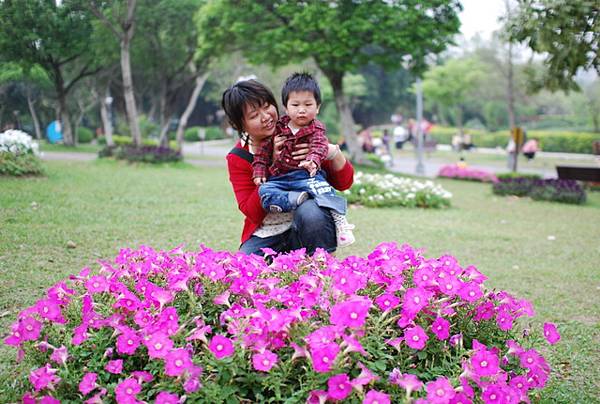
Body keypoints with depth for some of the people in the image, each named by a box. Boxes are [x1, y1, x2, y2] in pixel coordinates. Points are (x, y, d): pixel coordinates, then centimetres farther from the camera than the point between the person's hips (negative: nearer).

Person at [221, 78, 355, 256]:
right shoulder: (237, 158, 1)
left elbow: (344, 183, 1)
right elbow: (252, 213, -8)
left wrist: (333, 153, -20)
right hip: (265, 237, 0)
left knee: (310, 212, -34)